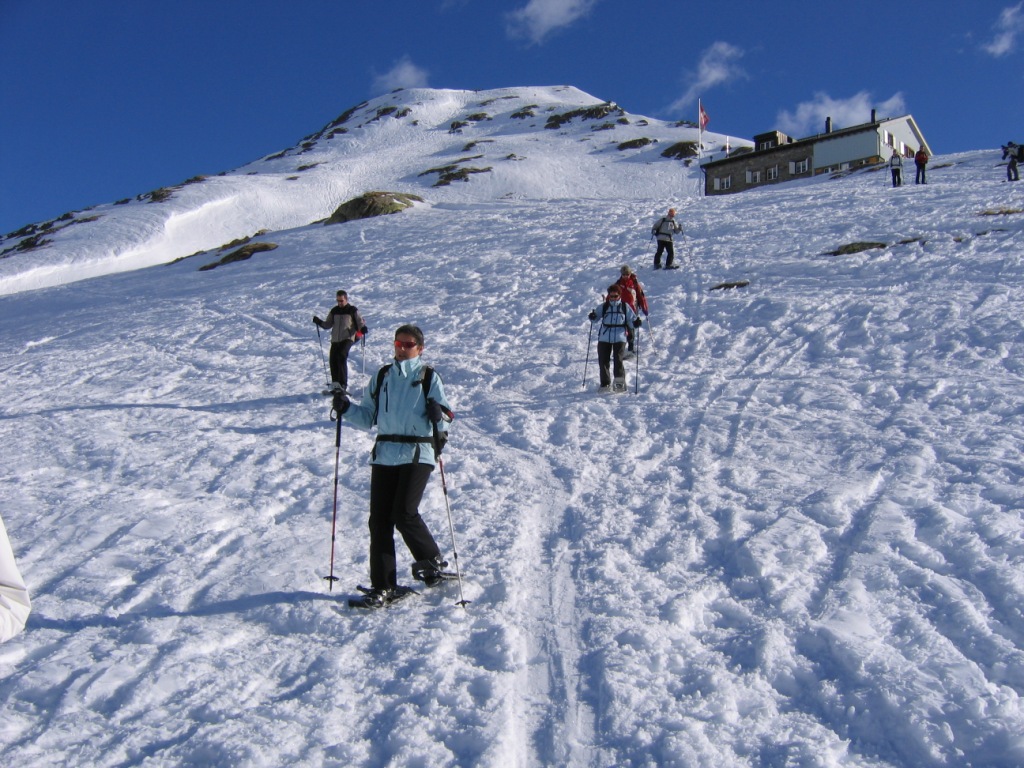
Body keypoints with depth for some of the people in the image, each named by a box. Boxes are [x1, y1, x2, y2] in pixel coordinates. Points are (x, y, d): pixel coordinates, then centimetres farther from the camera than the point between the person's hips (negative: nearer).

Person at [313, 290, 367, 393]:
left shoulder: (353, 310, 3)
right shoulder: (334, 311, 15)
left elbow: (360, 322, 0)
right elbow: (328, 325, 17)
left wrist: (363, 328, -22)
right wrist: (319, 322, -1)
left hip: (348, 338, -5)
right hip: (335, 340, 5)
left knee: (341, 357, -22)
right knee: (333, 360, -5)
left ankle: (343, 384, -19)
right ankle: (335, 384, 7)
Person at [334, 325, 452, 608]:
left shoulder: (429, 377, 5)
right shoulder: (382, 377, 16)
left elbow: (444, 420, 0)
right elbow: (368, 417, 17)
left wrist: (439, 414, -22)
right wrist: (346, 409, 0)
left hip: (417, 454, -4)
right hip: (384, 454, 4)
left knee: (404, 514, -15)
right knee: (379, 519, 0)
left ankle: (433, 562, 10)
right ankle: (383, 586, 8)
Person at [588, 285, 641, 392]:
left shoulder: (625, 307, 5)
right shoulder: (604, 307, 7)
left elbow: (631, 320, 7)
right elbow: (596, 316, 9)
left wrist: (636, 323, -14)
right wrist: (592, 317, -14)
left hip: (620, 338, -2)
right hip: (604, 338, 2)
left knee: (618, 360, -12)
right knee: (603, 361, 3)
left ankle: (620, 383, -3)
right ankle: (605, 384, 13)